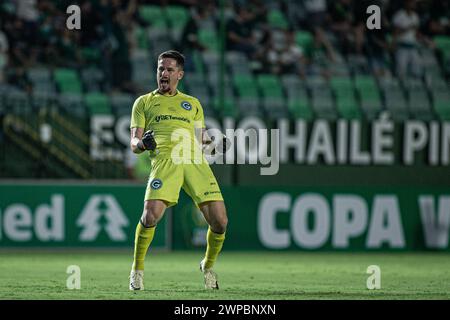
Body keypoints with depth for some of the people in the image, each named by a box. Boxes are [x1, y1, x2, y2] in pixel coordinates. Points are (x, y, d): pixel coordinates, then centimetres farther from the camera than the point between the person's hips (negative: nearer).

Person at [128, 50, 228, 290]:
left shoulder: (193, 103, 29)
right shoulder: (144, 102, 21)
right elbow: (134, 143, 13)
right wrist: (141, 144, -11)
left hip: (195, 161, 3)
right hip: (164, 160, -2)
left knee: (219, 221, -9)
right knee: (151, 215, -25)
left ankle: (208, 266, 20)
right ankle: (137, 269, -1)